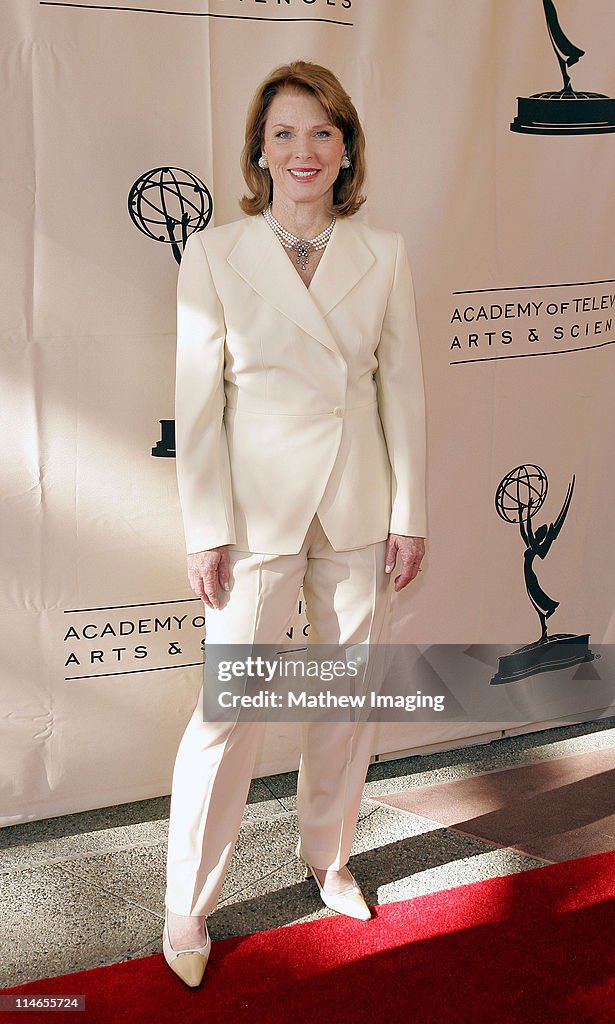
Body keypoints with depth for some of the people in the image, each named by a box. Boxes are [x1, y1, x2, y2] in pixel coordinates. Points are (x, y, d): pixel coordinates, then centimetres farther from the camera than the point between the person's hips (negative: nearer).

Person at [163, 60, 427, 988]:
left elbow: (403, 390, 6)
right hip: (258, 514, -3)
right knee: (229, 710, 0)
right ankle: (188, 907, 19)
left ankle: (328, 859, 36)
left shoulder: (383, 254, 4)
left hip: (359, 510, 3)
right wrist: (205, 534, -7)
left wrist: (410, 513, 3)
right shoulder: (215, 253, -2)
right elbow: (197, 402, -4)